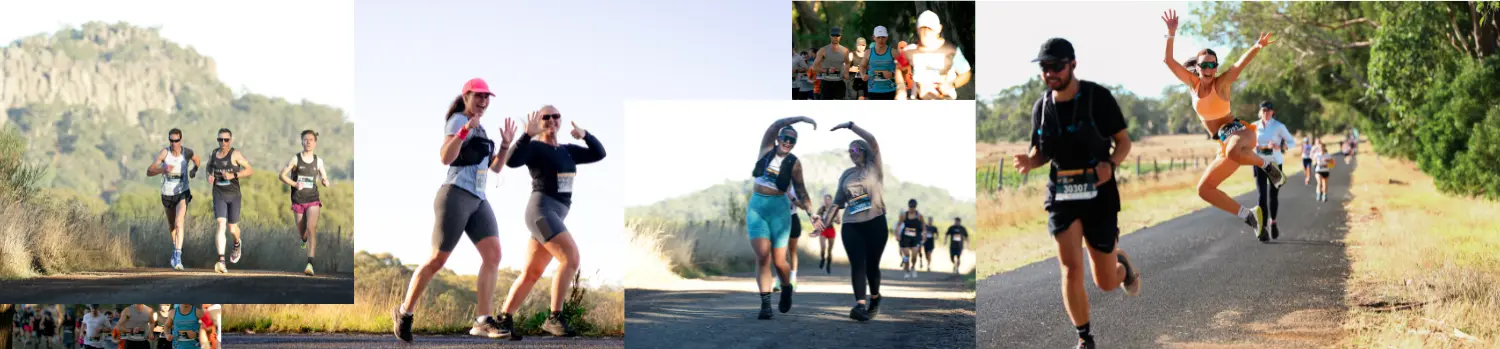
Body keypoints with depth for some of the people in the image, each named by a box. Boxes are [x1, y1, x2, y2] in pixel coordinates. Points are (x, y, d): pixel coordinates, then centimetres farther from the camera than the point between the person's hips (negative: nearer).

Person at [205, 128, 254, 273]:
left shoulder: (235, 154, -9)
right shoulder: (214, 154, 5)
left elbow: (250, 170, -11)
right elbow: (209, 166, 26)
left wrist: (234, 175, -24)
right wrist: (209, 176, 4)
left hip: (234, 195, -2)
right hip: (219, 195, 2)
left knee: (232, 228, 10)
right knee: (221, 225, -17)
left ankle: (237, 244, 49)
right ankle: (221, 261, -25)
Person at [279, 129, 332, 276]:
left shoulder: (318, 161, 4)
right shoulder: (295, 158, -2)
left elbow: (324, 179, 14)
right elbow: (282, 175, -3)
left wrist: (325, 182, -10)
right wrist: (294, 184, -19)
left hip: (313, 200, 0)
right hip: (298, 201, 0)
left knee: (311, 227, -21)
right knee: (302, 231, 11)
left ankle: (310, 263, -27)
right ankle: (305, 240, 52)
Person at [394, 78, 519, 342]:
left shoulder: (480, 129, 20)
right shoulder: (458, 121, -7)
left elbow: (496, 167, 22)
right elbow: (445, 158, -21)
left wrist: (506, 144, 7)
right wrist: (465, 130, -31)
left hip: (478, 201, 8)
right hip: (456, 197, -8)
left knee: (493, 254, -8)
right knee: (437, 260, -4)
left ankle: (482, 321, -10)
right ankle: (404, 312, 14)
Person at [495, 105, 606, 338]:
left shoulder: (567, 150, 18)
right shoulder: (534, 147, -3)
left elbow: (599, 154, 18)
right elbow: (512, 161, -20)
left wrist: (584, 135, 2)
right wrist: (527, 135, -26)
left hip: (557, 214, 8)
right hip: (542, 209, -8)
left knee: (532, 273, 9)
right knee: (571, 258, -21)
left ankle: (503, 320, 15)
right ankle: (554, 318, -17)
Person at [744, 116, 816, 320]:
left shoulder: (794, 163, 0)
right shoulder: (766, 149, 2)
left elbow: (800, 189, 5)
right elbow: (775, 125, -10)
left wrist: (810, 210, -6)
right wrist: (801, 118, -18)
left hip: (779, 208, -1)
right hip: (756, 206, 1)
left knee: (779, 261, -1)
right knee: (762, 256, -14)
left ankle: (787, 288, 31)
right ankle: (765, 303, -9)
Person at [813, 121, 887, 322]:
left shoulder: (874, 167, 4)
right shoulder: (846, 174, 15)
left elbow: (872, 141, -10)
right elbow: (838, 202, 17)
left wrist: (850, 125, -9)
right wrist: (824, 222, 8)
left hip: (875, 223, -3)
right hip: (851, 226, 3)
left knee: (872, 264, 2)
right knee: (857, 264, -12)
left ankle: (875, 299, 28)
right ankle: (860, 305, -24)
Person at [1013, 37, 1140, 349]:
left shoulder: (1098, 97, -9)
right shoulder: (1041, 107, 2)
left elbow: (1124, 141, -1)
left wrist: (1111, 163, -22)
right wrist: (1029, 161, -10)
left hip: (1099, 194, -2)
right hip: (1061, 195, 2)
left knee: (1106, 283, 6)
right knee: (1071, 270, -12)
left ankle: (1121, 262, 43)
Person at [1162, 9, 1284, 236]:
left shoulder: (1221, 83, -7)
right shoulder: (1193, 83, 6)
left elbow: (1240, 64, -25)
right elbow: (1169, 61, -1)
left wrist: (1257, 46, -43)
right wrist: (1171, 34, -15)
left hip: (1237, 131, -7)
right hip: (1225, 143, 7)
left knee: (1233, 151, -44)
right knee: (1204, 189, 3)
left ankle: (1266, 165, -12)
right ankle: (1249, 215, 11)